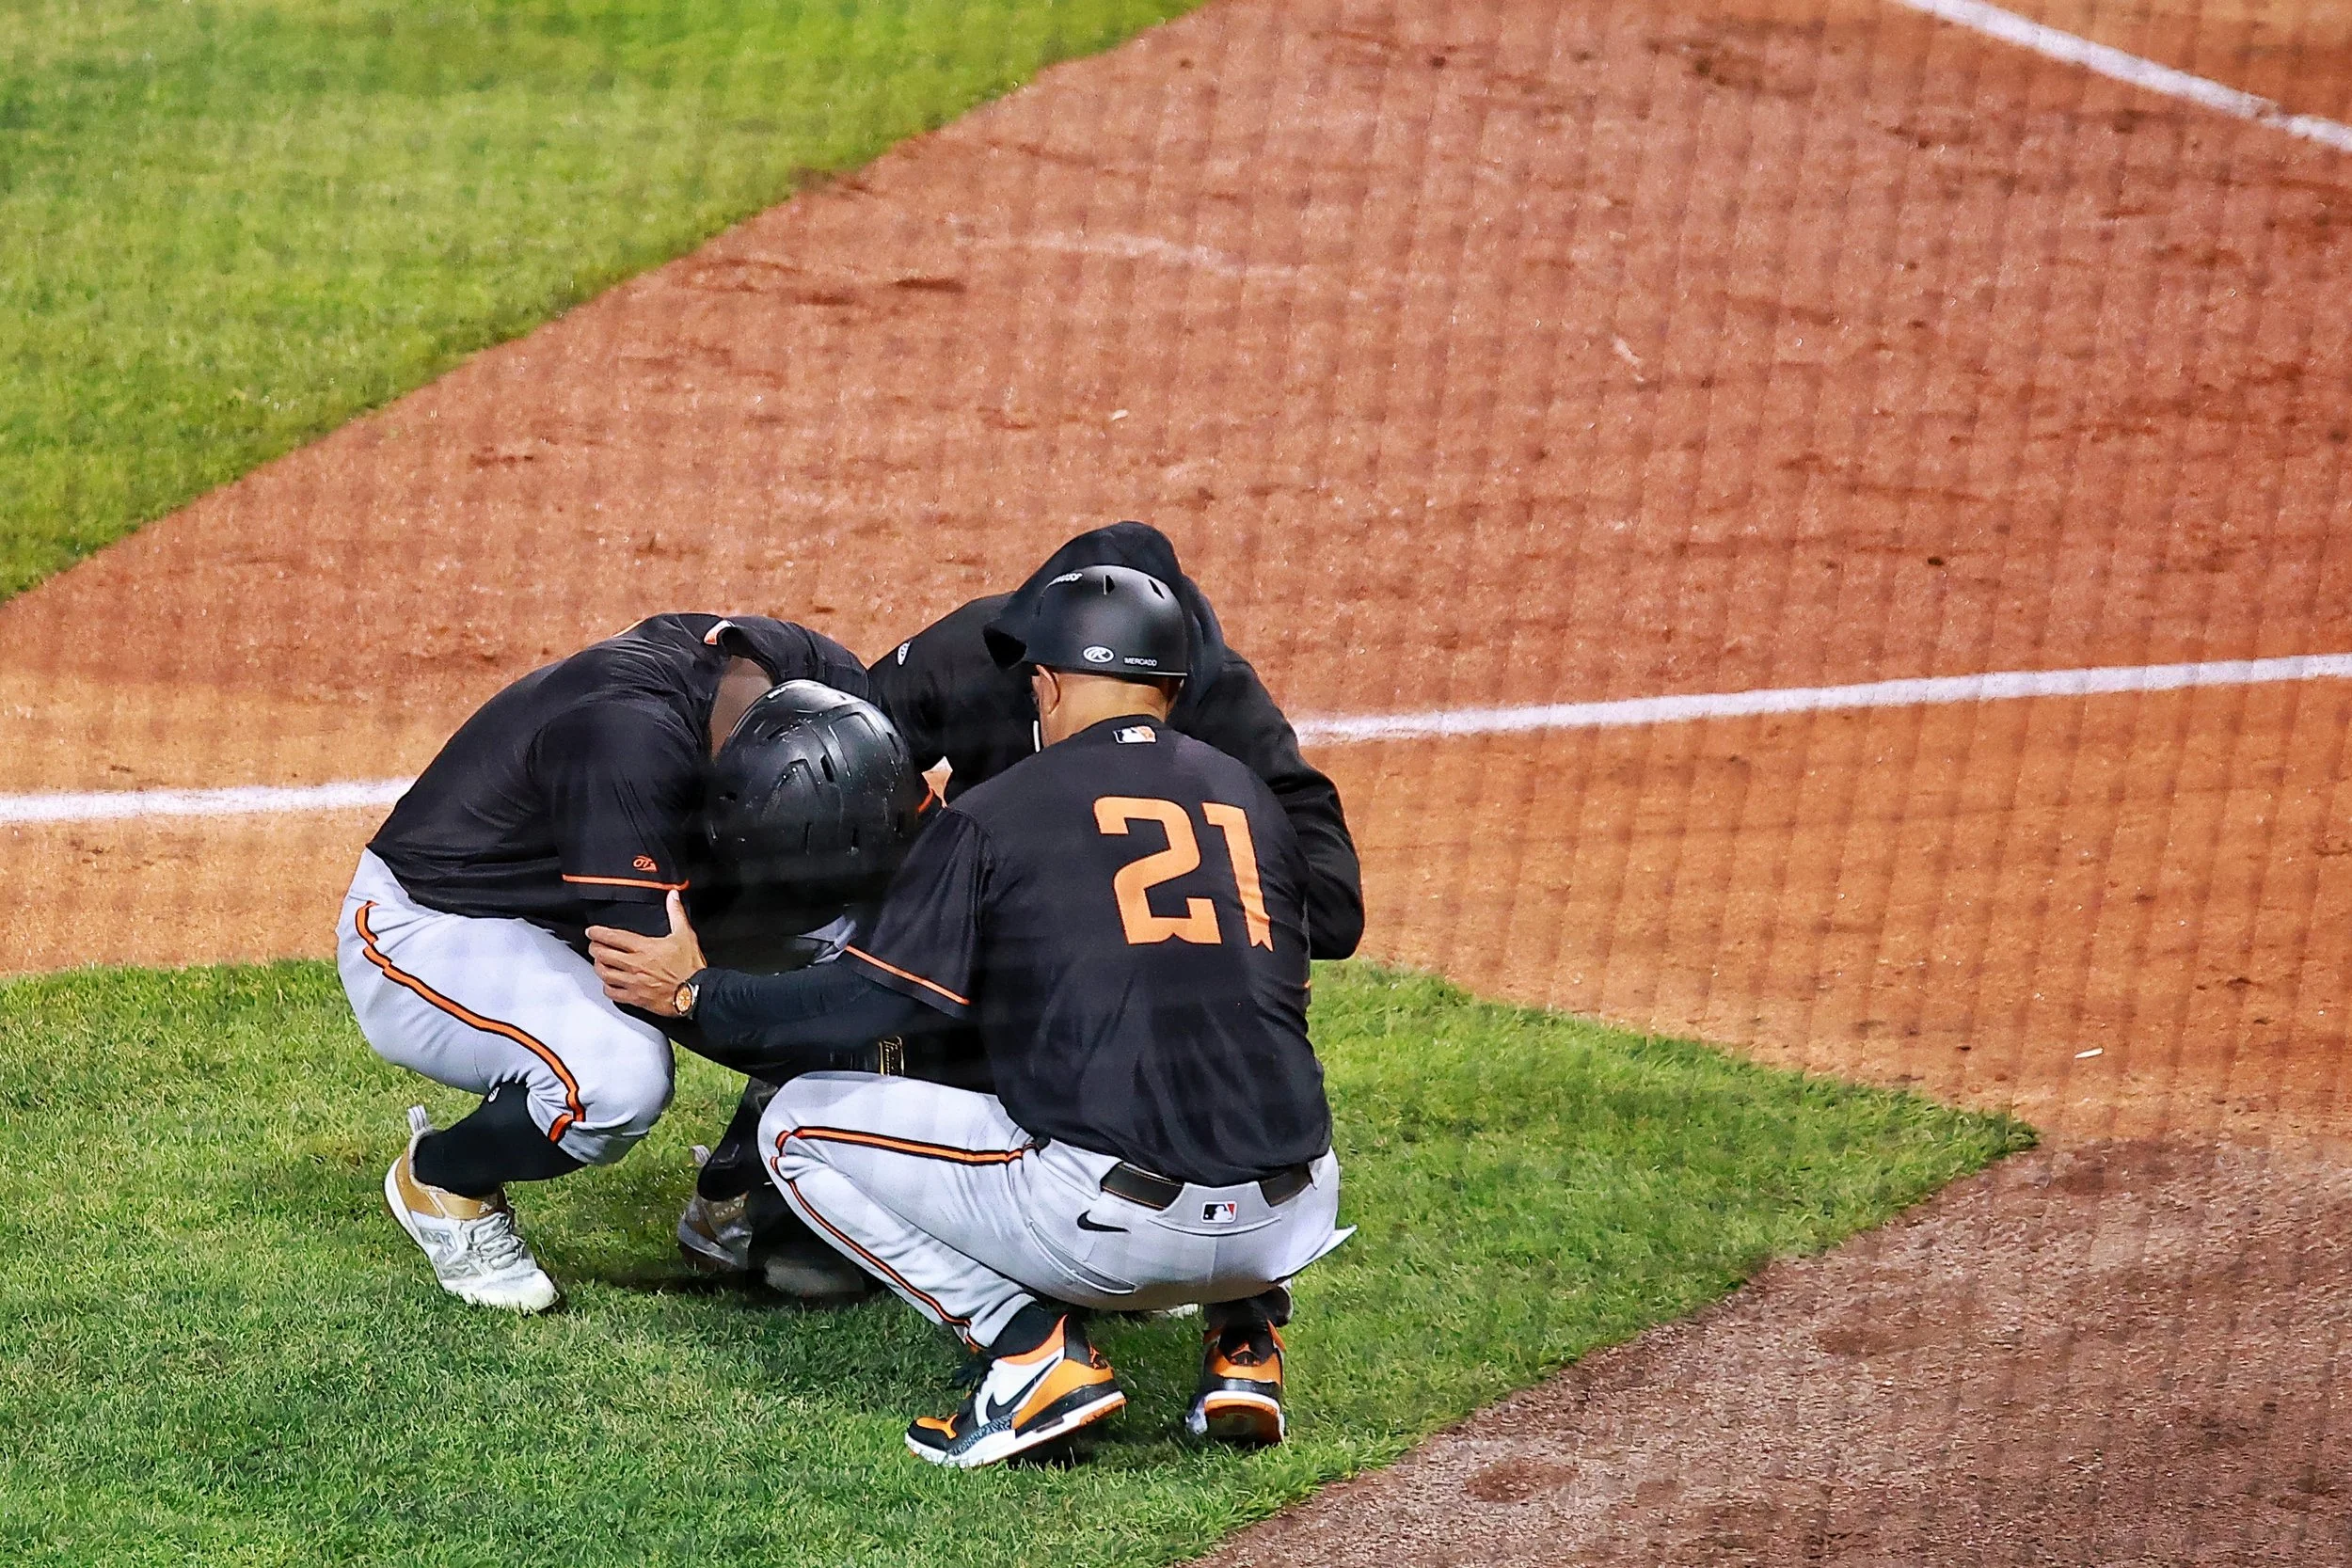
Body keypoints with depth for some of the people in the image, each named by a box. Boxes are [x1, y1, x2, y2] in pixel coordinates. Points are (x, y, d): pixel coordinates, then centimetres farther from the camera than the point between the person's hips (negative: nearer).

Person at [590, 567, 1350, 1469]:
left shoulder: (996, 815, 4)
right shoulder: (1254, 803, 16)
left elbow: (869, 1001, 1)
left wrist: (695, 992, 17)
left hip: (1110, 1223, -5)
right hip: (1290, 1229, 5)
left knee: (799, 1127, 11)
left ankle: (1032, 1346, -2)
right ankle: (1244, 1337, 16)